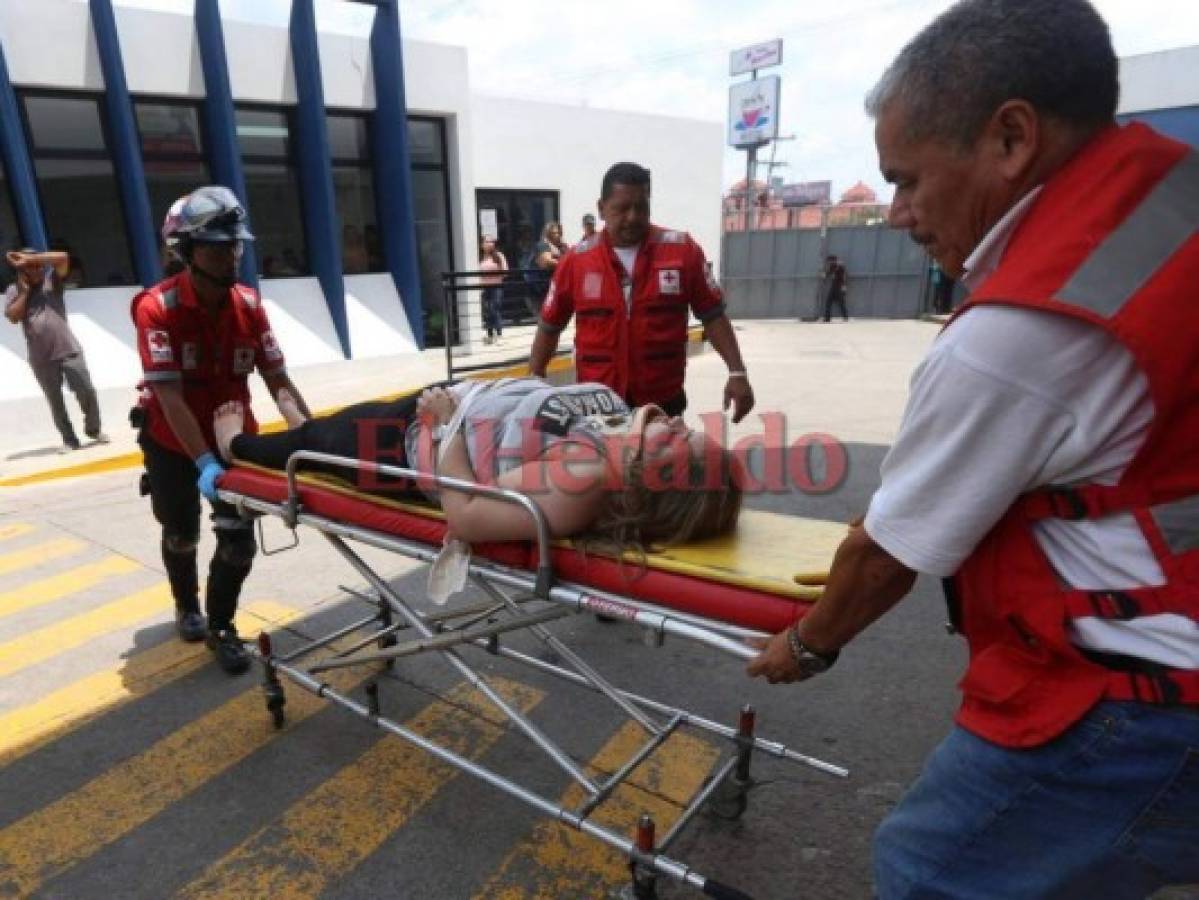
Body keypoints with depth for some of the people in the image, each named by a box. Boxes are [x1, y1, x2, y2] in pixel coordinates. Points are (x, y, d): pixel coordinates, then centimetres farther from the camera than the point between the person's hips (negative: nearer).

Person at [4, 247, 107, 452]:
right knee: (55, 400, 7)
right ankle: (69, 440, 15)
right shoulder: (14, 290, 5)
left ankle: (93, 430, 20)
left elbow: (62, 258, -14)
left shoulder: (52, 279, 4)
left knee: (86, 391, -1)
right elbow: (13, 317, -8)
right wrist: (24, 291, -7)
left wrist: (30, 258, -10)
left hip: (68, 351, -1)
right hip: (41, 358, 1)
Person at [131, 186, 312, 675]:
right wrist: (205, 464, -40)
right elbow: (169, 396, -31)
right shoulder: (157, 307, -24)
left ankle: (221, 626, 20)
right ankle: (187, 607, 45)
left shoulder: (249, 304, -12)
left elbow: (278, 381, -15)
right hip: (172, 440, -2)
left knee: (239, 537, -3)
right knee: (181, 532, 16)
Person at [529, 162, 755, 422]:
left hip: (664, 403, 0)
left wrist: (737, 372, -6)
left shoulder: (682, 251, -3)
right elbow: (549, 327, 7)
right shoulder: (577, 260, -1)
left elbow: (713, 315, 2)